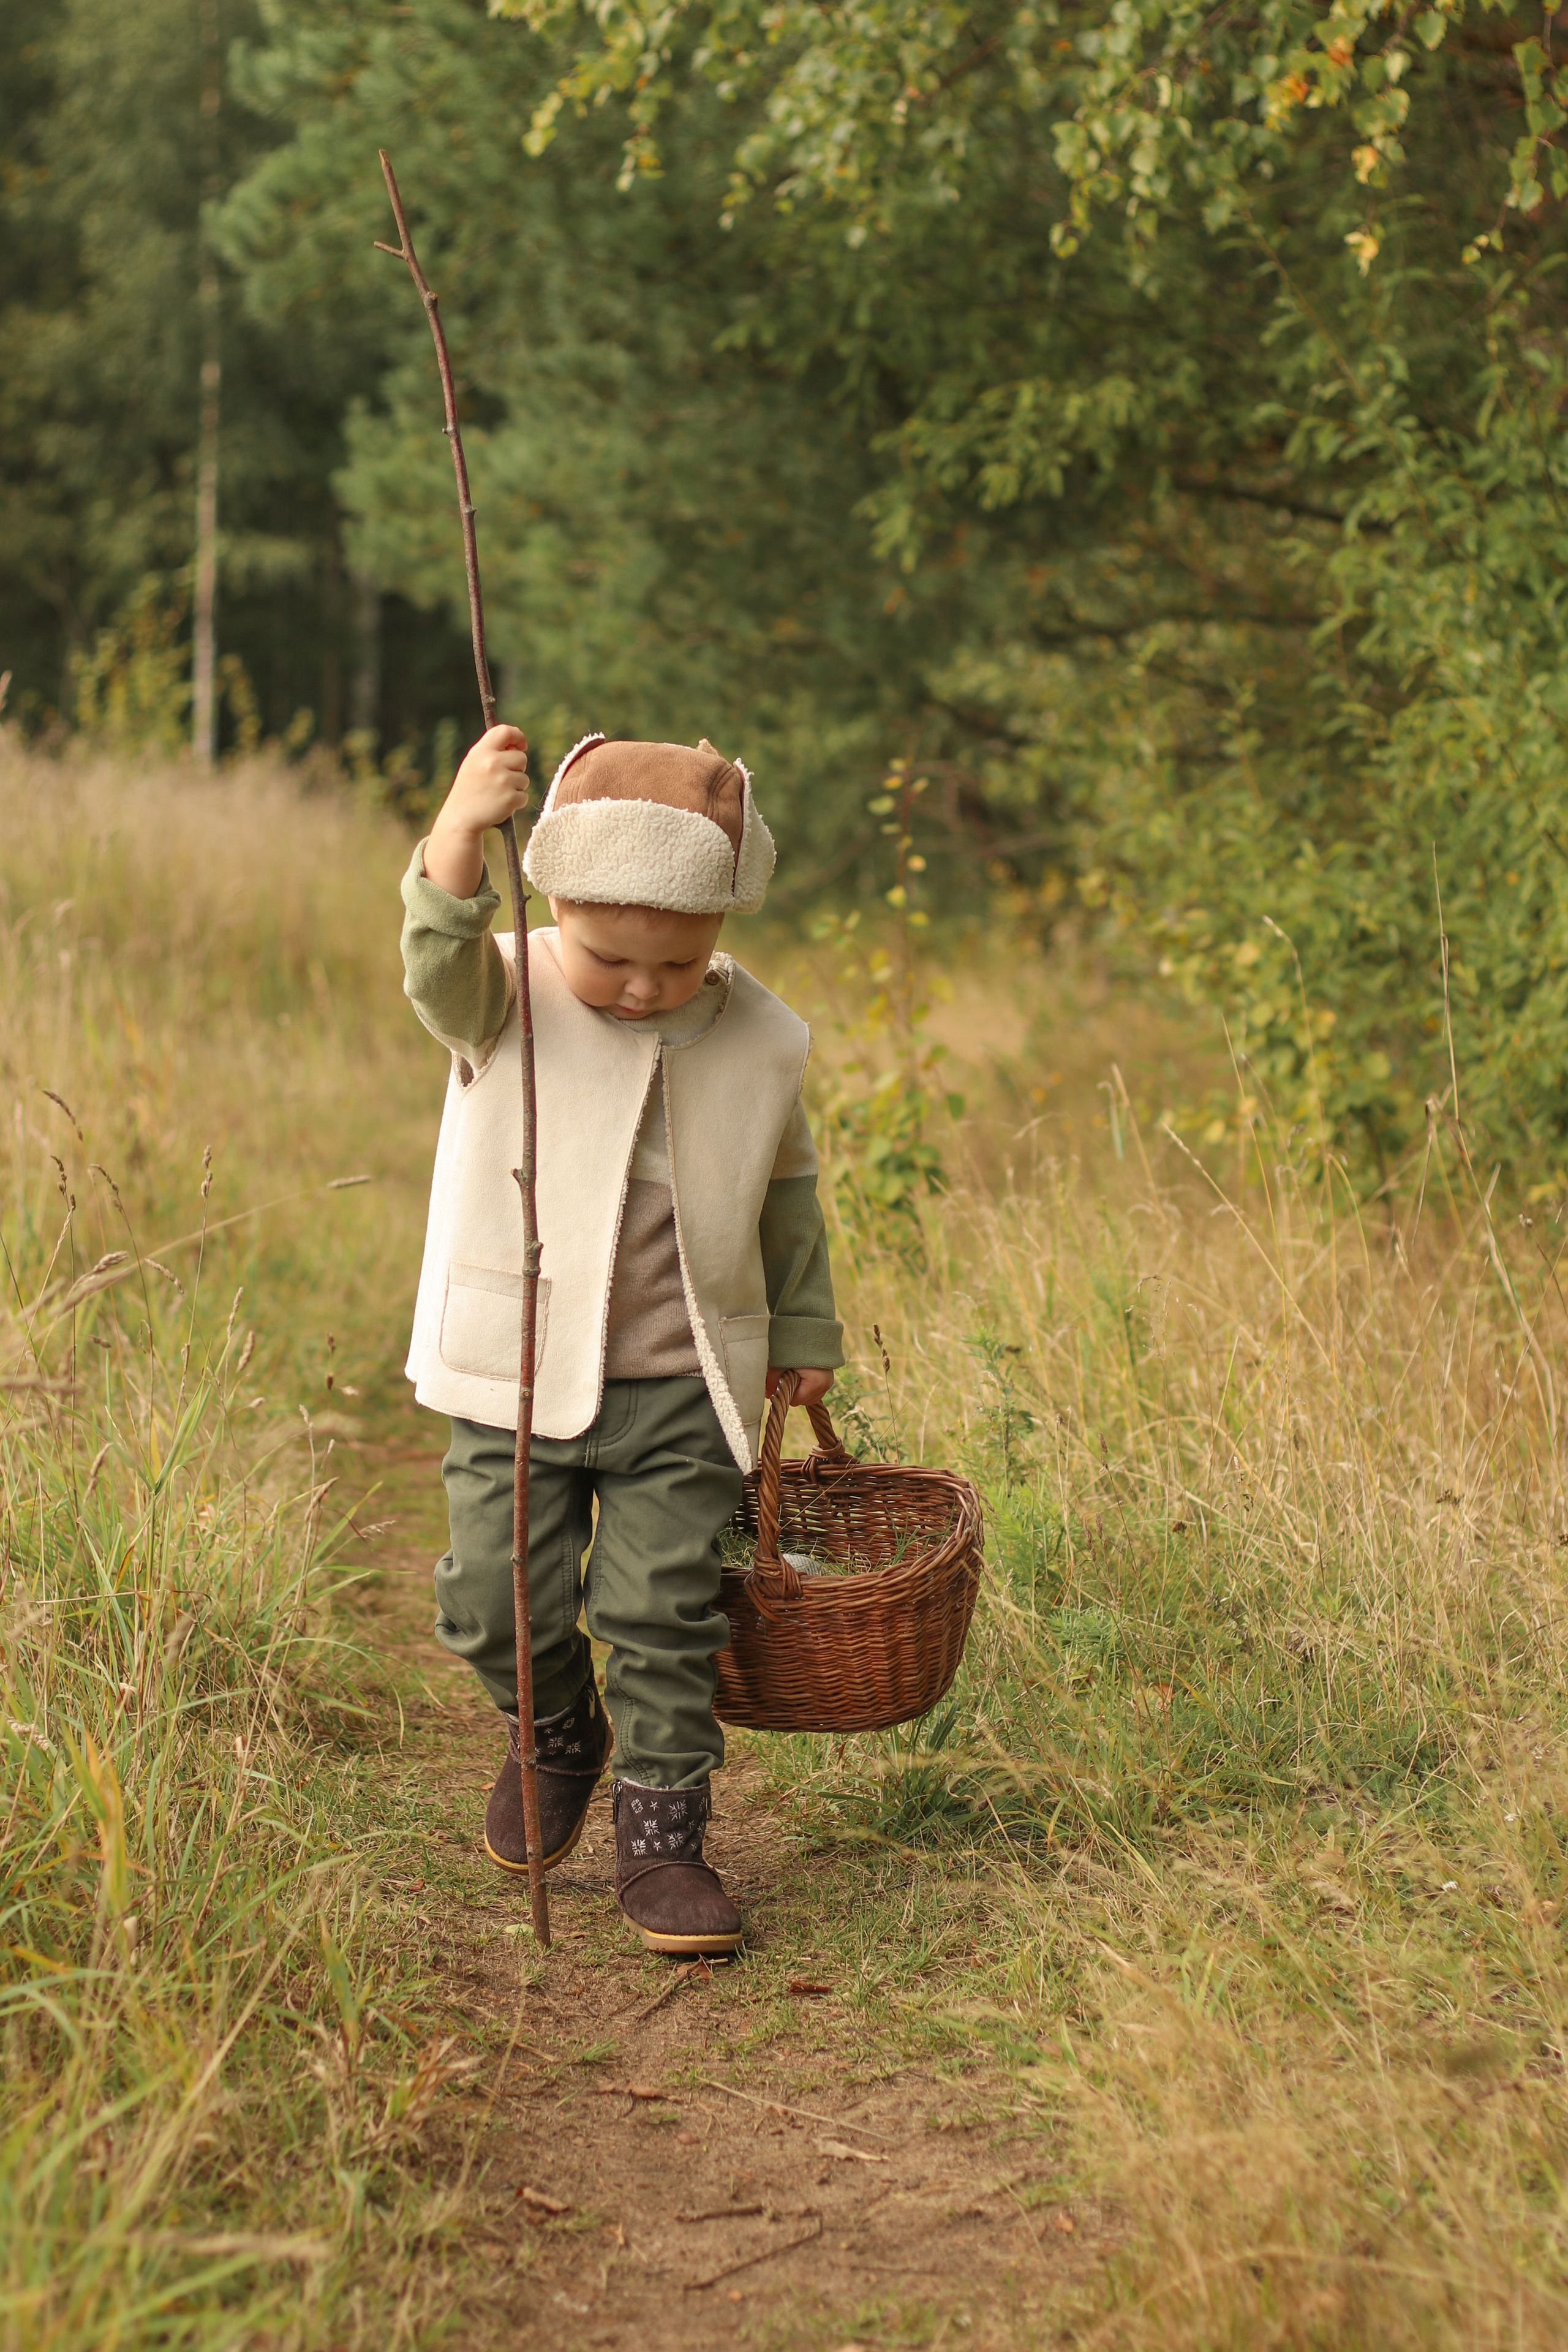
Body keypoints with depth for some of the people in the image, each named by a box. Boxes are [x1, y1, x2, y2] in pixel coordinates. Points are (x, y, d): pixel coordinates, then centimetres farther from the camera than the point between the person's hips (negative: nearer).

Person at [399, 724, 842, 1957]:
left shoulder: (761, 1041, -3)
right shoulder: (507, 1004, -10)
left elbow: (788, 1193, 13)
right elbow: (440, 962, -34)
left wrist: (806, 1334, 22)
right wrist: (461, 834, -53)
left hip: (681, 1390, 0)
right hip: (515, 1377, 0)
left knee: (664, 1617, 1)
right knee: (498, 1605, 4)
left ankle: (662, 1838, 16)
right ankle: (558, 1735, 36)